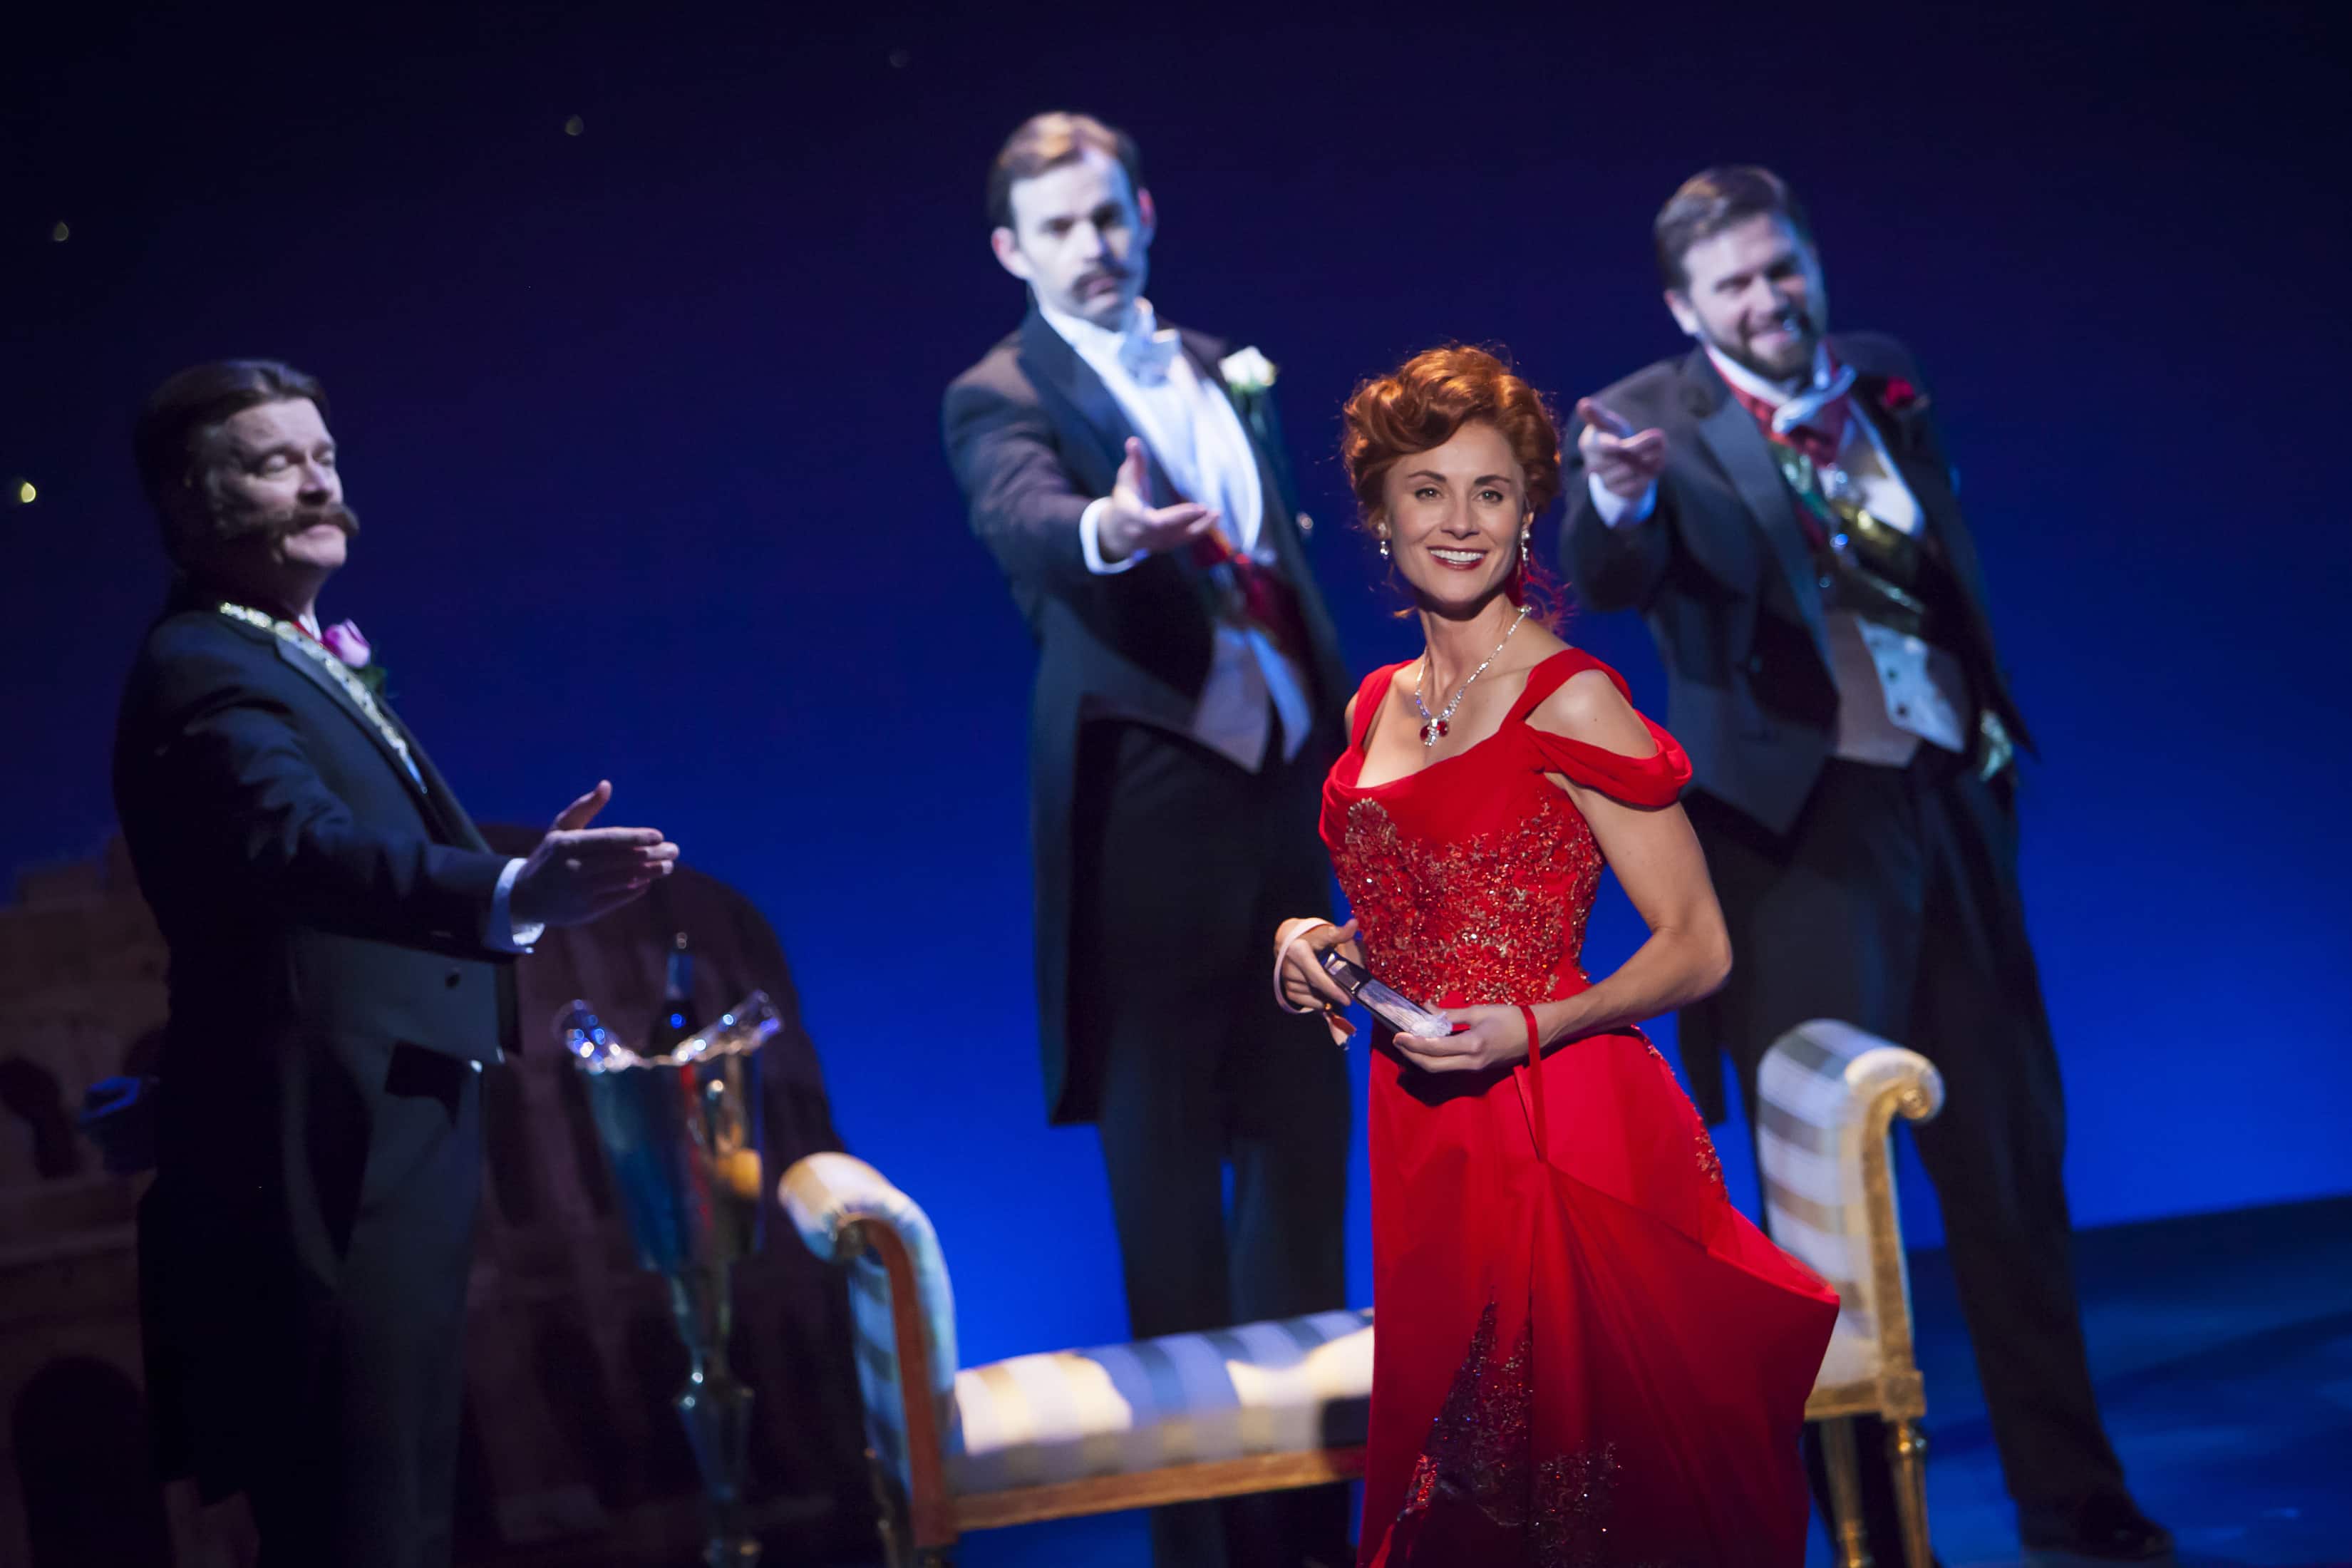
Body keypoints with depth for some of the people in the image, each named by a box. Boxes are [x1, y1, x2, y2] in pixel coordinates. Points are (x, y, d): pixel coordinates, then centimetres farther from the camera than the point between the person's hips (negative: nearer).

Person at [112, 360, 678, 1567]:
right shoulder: (201, 675, -17)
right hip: (327, 1166, -10)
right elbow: (305, 847, -37)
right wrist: (509, 894, -51)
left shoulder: (310, 655, 16)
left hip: (393, 1151, 11)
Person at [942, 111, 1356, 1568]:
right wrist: (1109, 530, -49)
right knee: (1169, 1175, -1)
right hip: (1148, 817, -6)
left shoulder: (1232, 373, 15)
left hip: (1287, 794, 6)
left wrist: (1348, 737, 14)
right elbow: (1028, 518, -27)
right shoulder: (1002, 397, -5)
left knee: (1303, 1149, 11)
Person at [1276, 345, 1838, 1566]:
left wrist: (1532, 1027, -21)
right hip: (1423, 1144, 7)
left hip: (1565, 1134, -6)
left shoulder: (1570, 700, -8)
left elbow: (1697, 948, -8)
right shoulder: (1376, 709, 12)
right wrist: (1321, 947, 4)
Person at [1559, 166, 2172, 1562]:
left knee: (2012, 1159, 12)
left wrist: (1995, 734, 10)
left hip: (1950, 806, 5)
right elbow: (1608, 580, -27)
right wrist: (1614, 498, -48)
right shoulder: (1654, 423, -8)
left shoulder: (1887, 381, 8)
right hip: (1799, 832, -5)